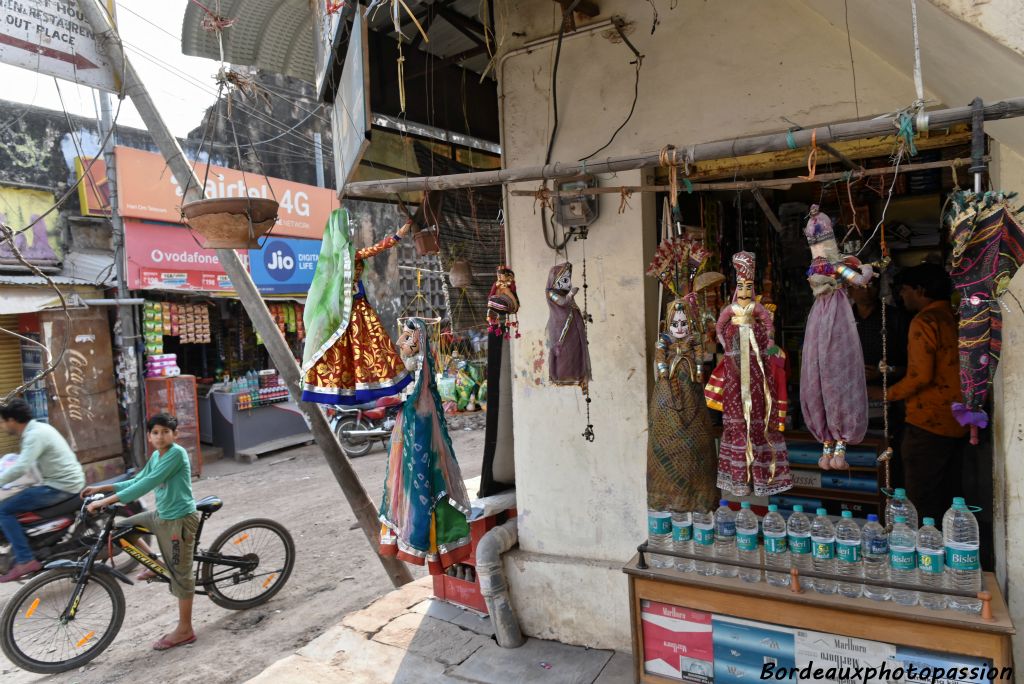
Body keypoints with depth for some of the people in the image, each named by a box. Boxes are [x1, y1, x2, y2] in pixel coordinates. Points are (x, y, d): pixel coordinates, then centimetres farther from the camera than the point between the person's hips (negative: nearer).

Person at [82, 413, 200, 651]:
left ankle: (184, 631, 13)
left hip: (179, 519, -9)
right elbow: (137, 481, 15)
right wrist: (102, 488, 5)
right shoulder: (155, 456, 8)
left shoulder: (177, 453, -20)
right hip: (161, 515, 9)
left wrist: (108, 500, -29)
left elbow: (148, 483, -27)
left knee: (180, 573, 0)